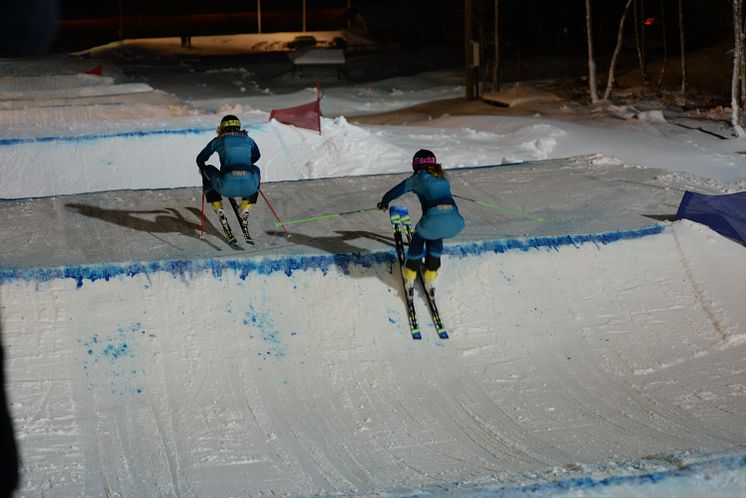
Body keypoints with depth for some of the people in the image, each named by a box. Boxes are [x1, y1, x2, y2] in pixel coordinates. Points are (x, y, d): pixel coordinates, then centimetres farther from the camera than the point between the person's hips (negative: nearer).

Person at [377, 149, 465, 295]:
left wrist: (384, 202, 55)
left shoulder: (417, 178, 19)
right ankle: (430, 277, 38)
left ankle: (410, 278, 40)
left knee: (419, 238, 31)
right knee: (435, 238, 37)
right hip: (456, 224, 3)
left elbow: (396, 191, 34)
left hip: (434, 220, -3)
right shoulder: (443, 179, 31)